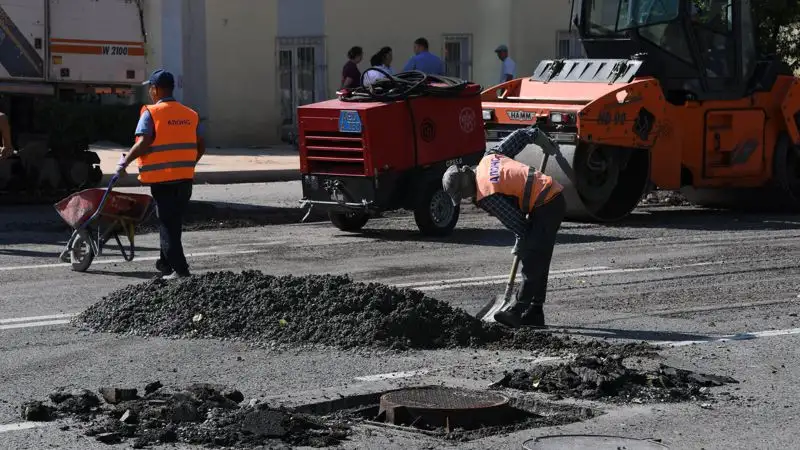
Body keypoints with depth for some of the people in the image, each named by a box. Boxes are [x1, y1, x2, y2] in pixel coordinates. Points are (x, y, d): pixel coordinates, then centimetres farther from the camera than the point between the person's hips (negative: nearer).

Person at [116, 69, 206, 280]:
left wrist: (125, 162, -5)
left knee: (167, 224, 0)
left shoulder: (151, 113, -8)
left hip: (162, 177, -5)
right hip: (185, 177, 5)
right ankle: (165, 263, 28)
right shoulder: (190, 114, 9)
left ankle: (179, 269, -6)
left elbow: (143, 143, -18)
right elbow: (201, 146, 10)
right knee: (175, 222, 18)